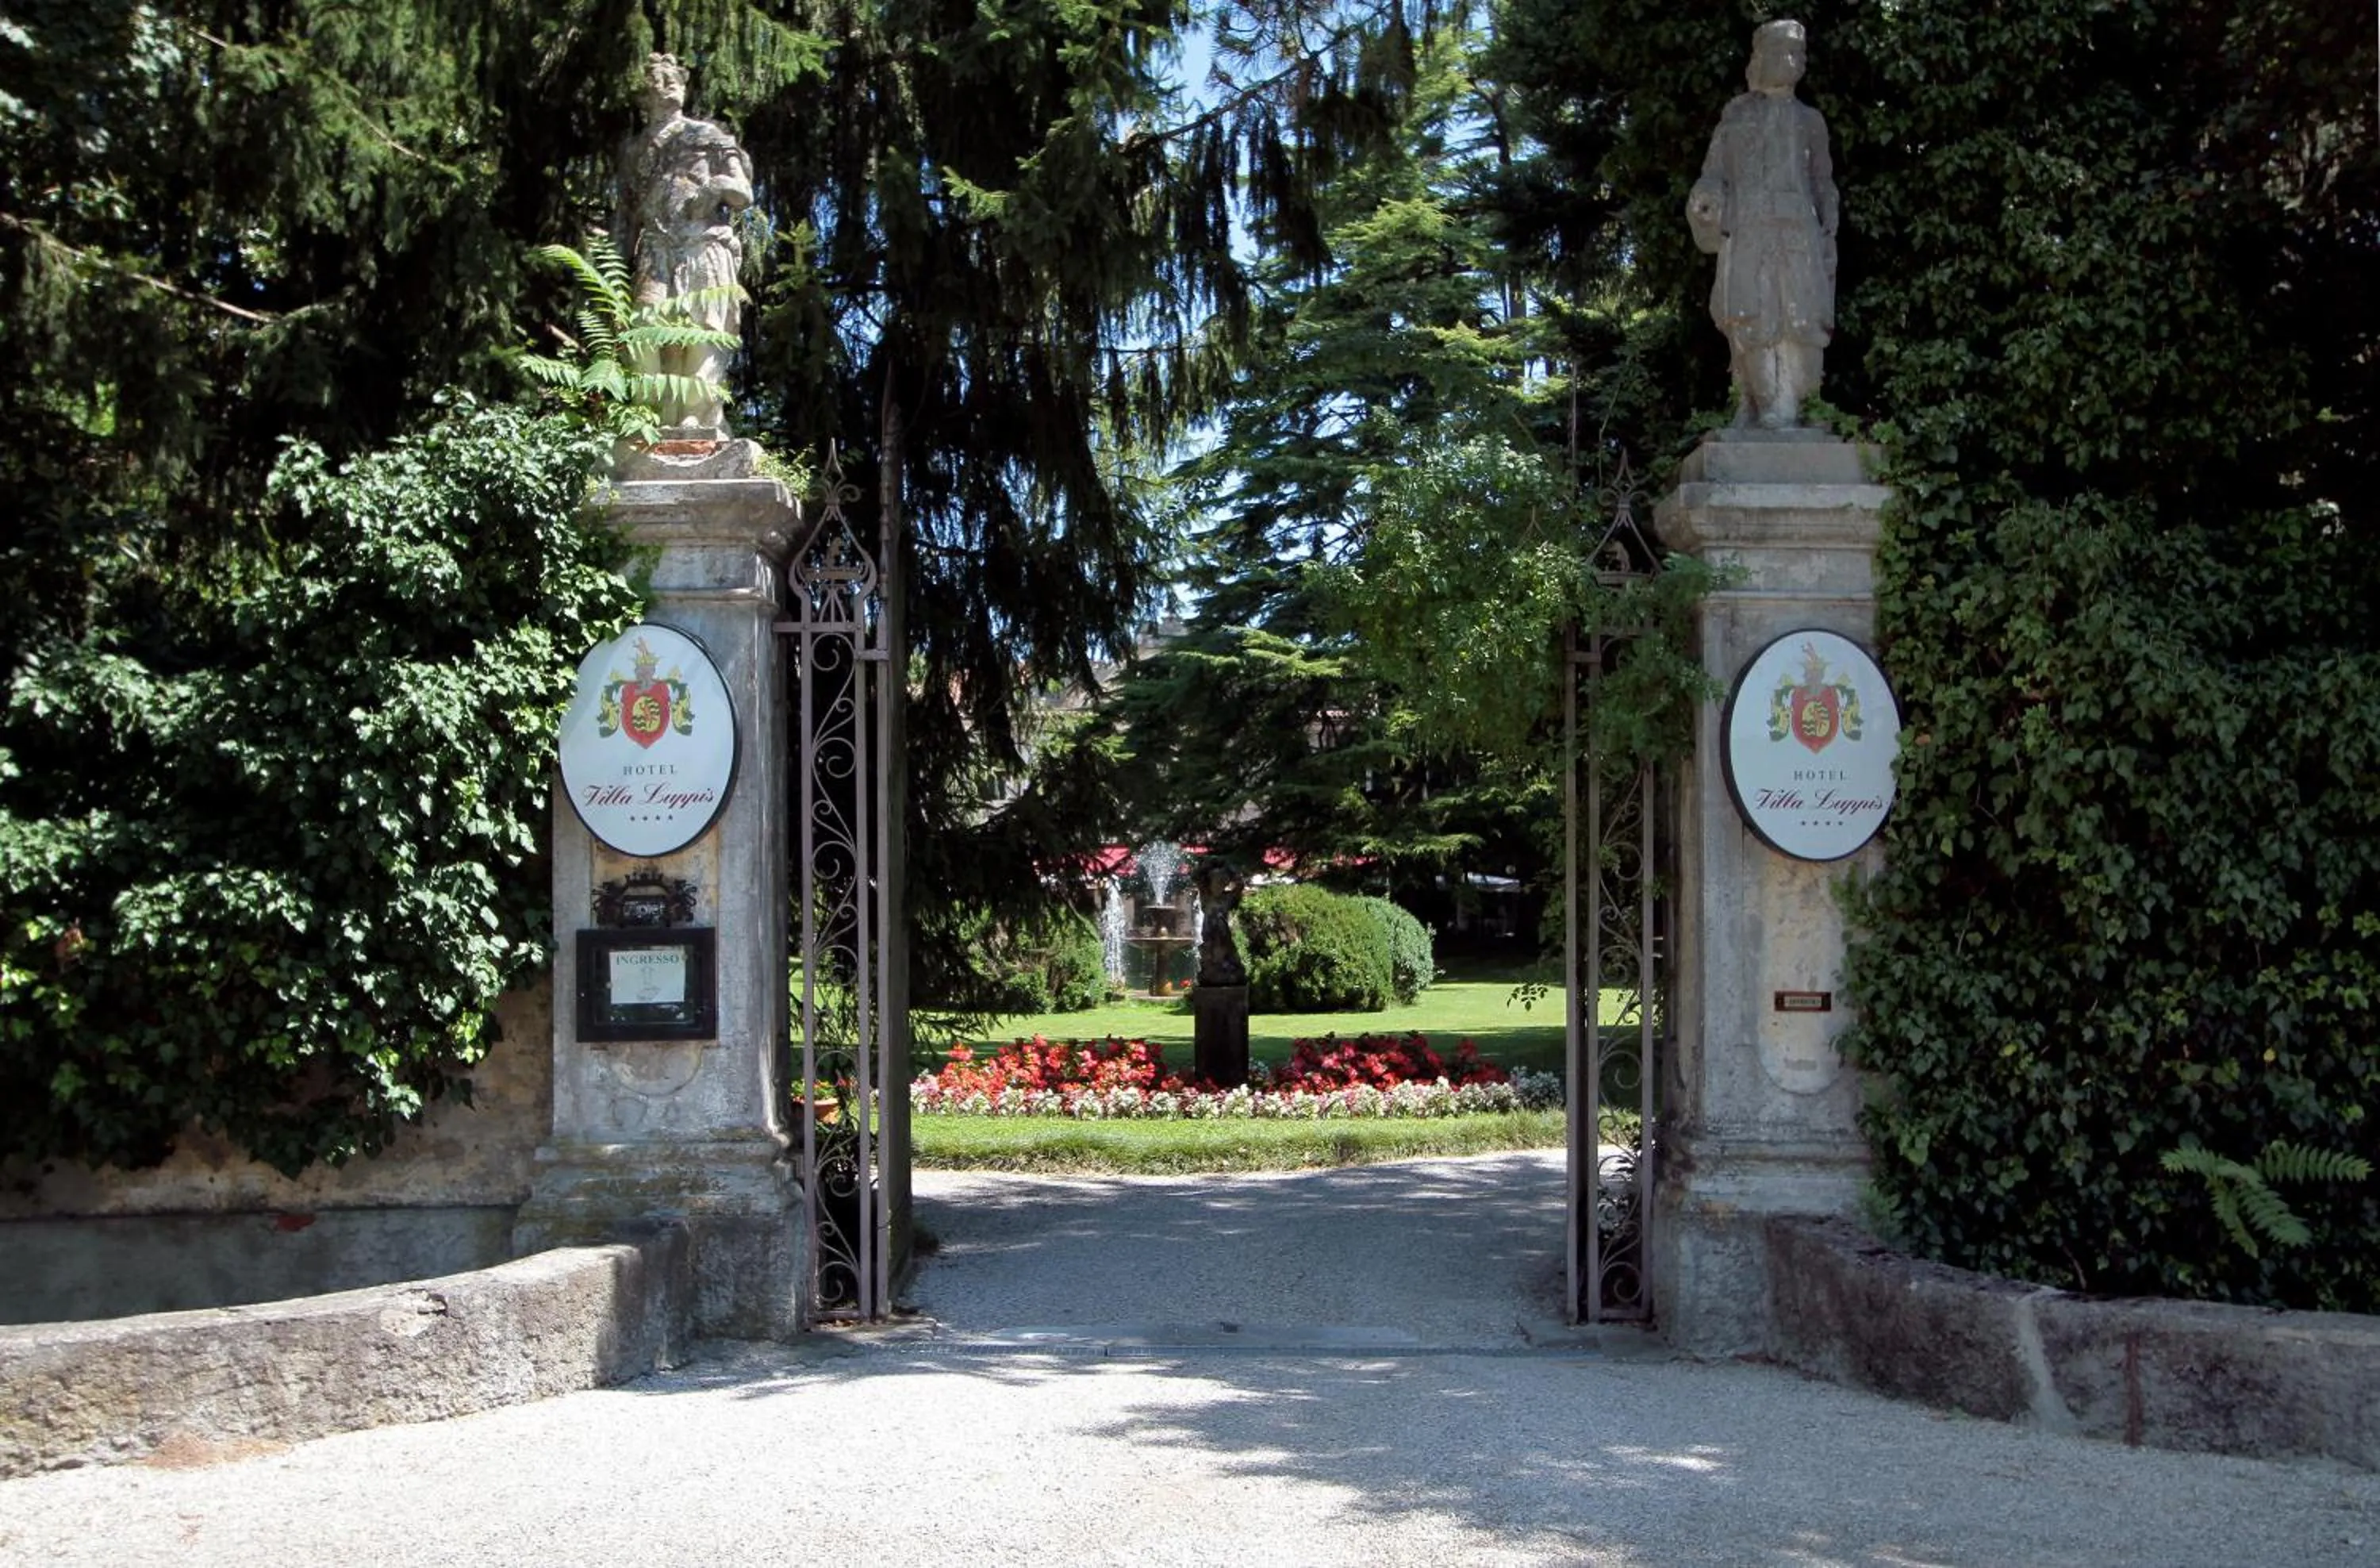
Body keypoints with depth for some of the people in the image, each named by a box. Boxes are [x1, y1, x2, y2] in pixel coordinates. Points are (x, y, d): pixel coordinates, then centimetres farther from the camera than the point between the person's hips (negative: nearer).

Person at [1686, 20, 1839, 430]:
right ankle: (1753, 404, -14)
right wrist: (1707, 201, -11)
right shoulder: (1737, 114, 18)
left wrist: (1830, 240, 9)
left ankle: (1784, 411, -19)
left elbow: (1823, 185, 20)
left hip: (1797, 230, 2)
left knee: (1799, 315, -13)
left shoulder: (1809, 120, 22)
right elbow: (1715, 171, 11)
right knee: (1752, 314, -14)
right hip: (1748, 228, -2)